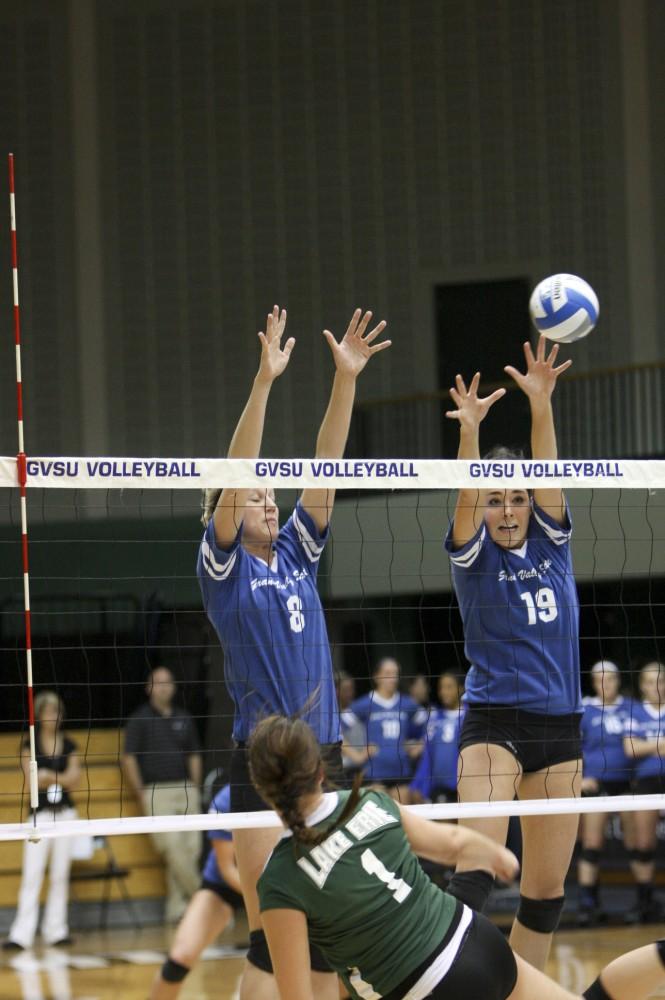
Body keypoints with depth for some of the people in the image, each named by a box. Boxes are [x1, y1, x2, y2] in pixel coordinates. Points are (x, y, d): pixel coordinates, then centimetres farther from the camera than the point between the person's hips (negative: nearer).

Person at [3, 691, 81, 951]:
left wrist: (48, 777, -12)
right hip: (40, 813, -3)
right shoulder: (30, 746, 1)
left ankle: (56, 930, 9)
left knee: (60, 875, 4)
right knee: (32, 874, -10)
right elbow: (31, 781, -9)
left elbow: (74, 781, -1)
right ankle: (21, 934, -13)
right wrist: (62, 778, -13)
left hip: (65, 813, 3)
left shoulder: (69, 746, 8)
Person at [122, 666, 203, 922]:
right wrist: (140, 795, -6)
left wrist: (195, 790, 10)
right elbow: (128, 758, 0)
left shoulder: (184, 719, 15)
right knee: (172, 847, -15)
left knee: (191, 849, -2)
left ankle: (176, 906, 5)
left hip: (185, 790, 4)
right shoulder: (139, 719, 3)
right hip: (155, 792, -4)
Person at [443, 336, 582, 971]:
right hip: (493, 723, -4)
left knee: (546, 889, 5)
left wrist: (541, 405, -25)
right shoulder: (473, 556, -1)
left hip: (558, 727, 4)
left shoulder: (551, 544, 8)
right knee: (477, 869, -19)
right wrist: (469, 431, -38)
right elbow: (468, 495, -19)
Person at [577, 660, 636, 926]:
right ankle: (587, 903, -6)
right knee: (591, 845, -7)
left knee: (635, 843, 4)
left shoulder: (631, 708, 5)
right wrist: (579, 778, -8)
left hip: (626, 781, 2)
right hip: (596, 783, -2)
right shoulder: (585, 710, 1)